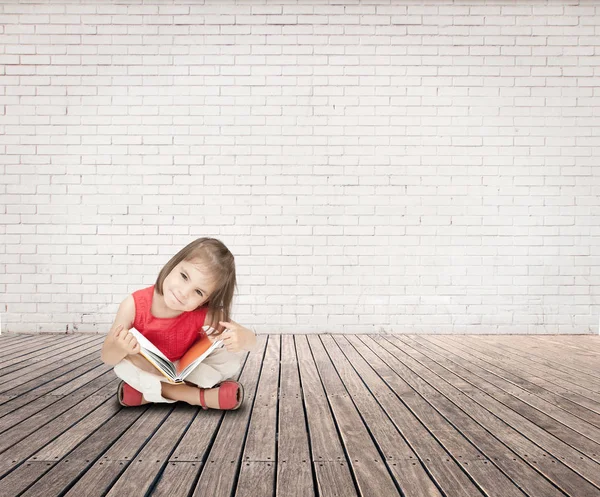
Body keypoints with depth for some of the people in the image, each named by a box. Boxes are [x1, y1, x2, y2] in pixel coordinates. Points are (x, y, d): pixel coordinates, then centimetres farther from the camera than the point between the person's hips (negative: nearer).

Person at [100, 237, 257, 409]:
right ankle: (198, 396, -22)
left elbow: (251, 340, -23)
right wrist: (119, 349, -46)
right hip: (147, 370, 0)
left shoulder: (204, 314, -28)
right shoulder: (134, 306, -29)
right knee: (122, 364, -31)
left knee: (232, 358, -22)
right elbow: (107, 358, -22)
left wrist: (242, 338, -48)